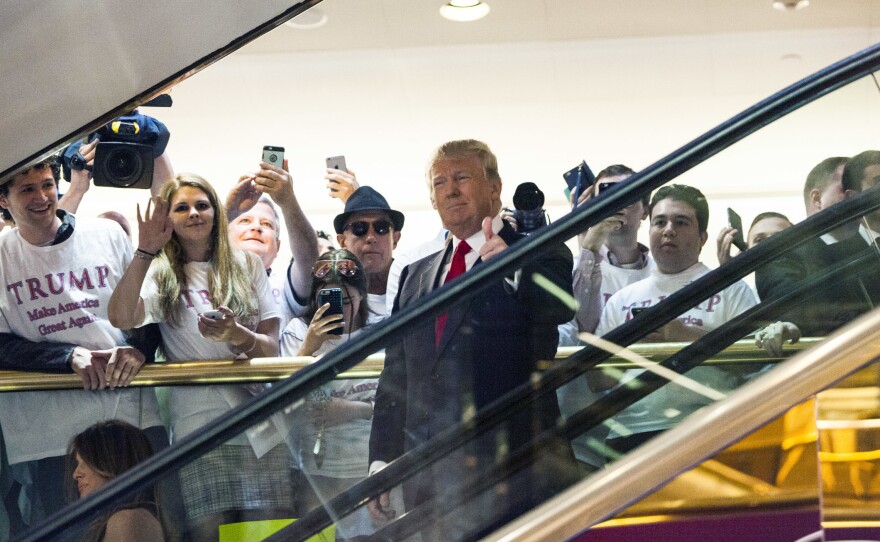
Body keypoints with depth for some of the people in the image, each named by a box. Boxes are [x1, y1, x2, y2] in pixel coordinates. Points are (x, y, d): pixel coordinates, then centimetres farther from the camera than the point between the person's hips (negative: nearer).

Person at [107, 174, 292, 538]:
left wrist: (237, 335, -14)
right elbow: (121, 318, -13)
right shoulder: (161, 275, 8)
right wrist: (146, 251, -17)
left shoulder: (246, 265, 13)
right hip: (200, 429, -1)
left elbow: (272, 346, 7)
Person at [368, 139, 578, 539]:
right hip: (427, 473, 5)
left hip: (512, 470, -5)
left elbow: (560, 306, -19)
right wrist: (381, 462, 11)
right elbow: (396, 375, 19)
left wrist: (511, 269, -39)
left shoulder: (538, 256, 4)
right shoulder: (415, 276, 20)